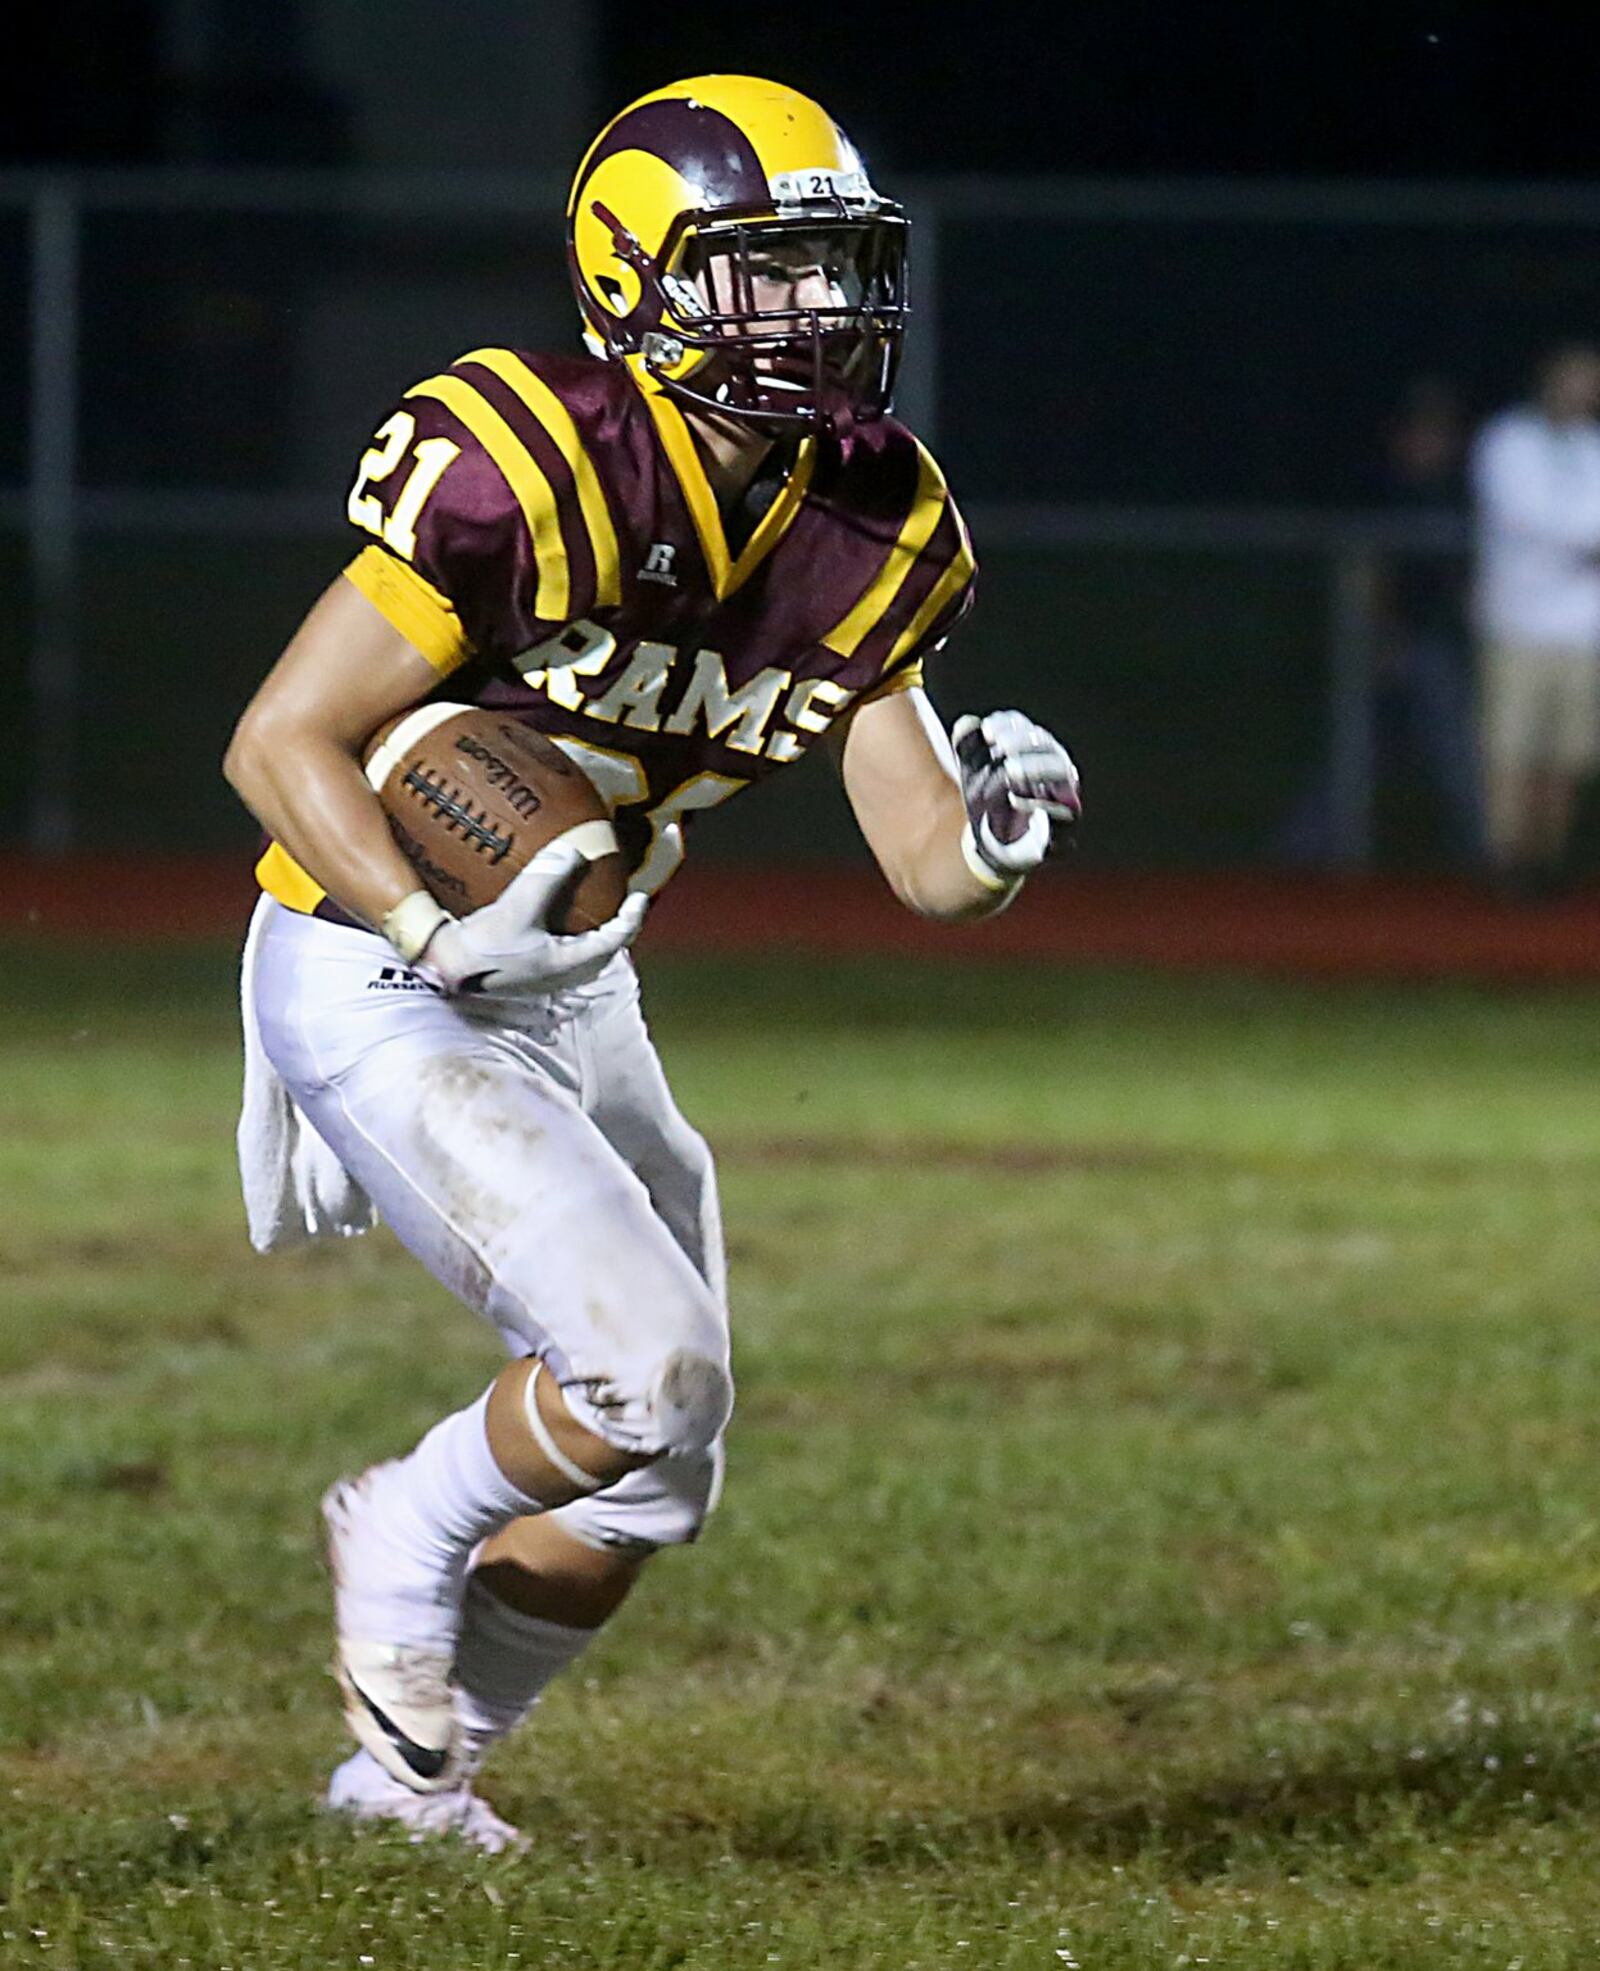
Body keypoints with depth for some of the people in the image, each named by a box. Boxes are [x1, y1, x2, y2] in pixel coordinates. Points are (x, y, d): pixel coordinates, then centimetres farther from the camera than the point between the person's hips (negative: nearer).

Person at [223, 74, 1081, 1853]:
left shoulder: (865, 534, -2)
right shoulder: (526, 474, -24)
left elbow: (925, 866, 2)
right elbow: (277, 742, -19)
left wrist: (1001, 834, -21)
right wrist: (444, 942, -29)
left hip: (572, 993, 8)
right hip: (372, 980, -8)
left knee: (652, 1481, 10)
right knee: (648, 1372, -20)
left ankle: (410, 1766, 31)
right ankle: (408, 1540, 9)